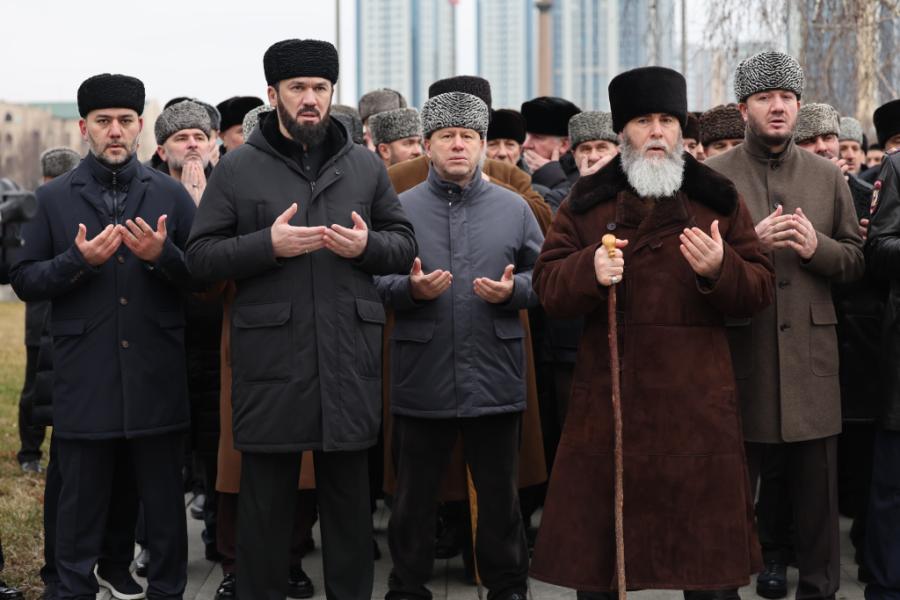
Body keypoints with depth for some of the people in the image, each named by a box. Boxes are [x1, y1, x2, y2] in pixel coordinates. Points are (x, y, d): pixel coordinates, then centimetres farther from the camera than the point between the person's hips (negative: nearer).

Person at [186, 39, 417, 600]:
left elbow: (406, 244, 14)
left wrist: (367, 245, -7)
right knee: (266, 496, 6)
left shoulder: (366, 165, 11)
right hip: (270, 359, -2)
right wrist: (268, 245, -14)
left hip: (349, 359, 2)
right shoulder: (238, 169, 4)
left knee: (349, 493, 11)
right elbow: (200, 256, 0)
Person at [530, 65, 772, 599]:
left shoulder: (720, 199, 7)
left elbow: (759, 289, 4)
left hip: (697, 399, 0)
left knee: (700, 525, 7)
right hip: (609, 397, 0)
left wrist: (720, 270, -18)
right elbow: (547, 285, 3)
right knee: (598, 526, 5)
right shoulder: (587, 202, 8)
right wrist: (589, 270, -18)